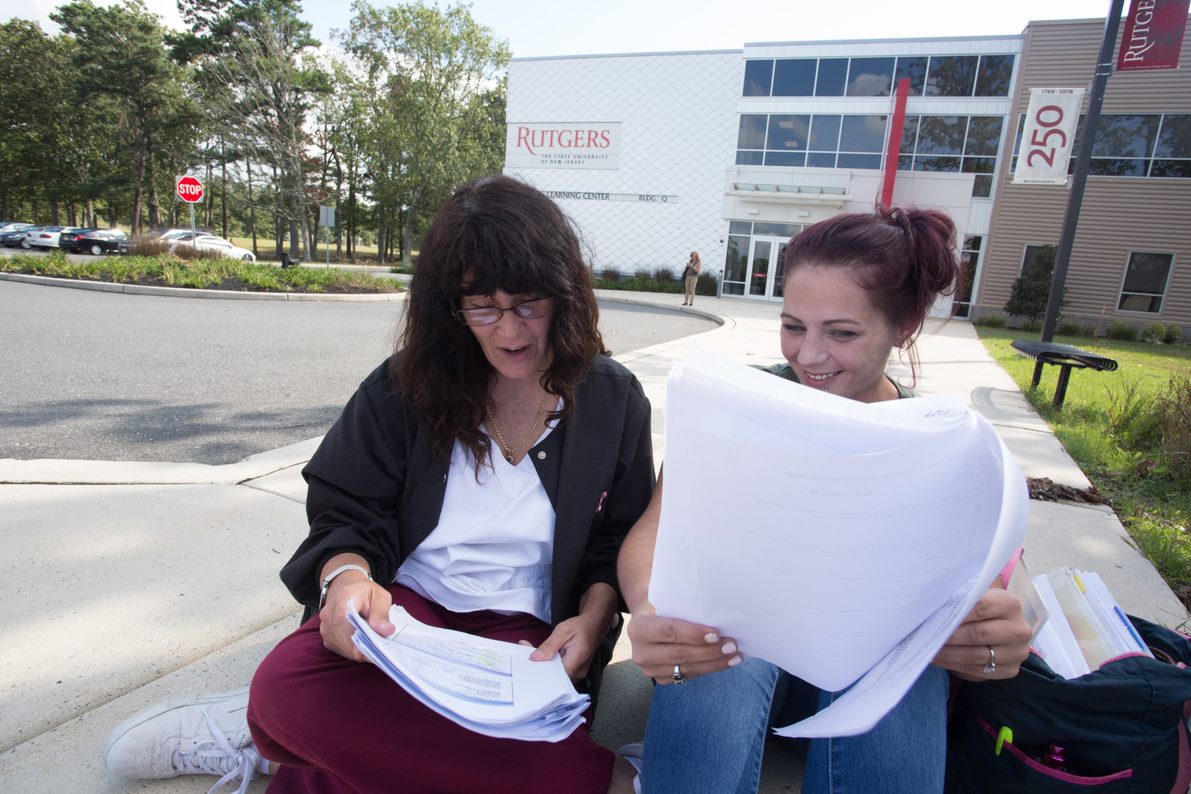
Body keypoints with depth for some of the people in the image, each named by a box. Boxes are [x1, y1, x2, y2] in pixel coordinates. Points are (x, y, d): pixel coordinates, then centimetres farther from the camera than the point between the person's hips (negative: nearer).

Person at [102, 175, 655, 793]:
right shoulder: (408, 386, 3)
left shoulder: (614, 400, 2)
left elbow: (619, 543, 7)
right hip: (405, 603, 0)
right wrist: (348, 575, -20)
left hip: (524, 630, 1)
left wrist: (592, 617, -12)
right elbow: (348, 515, 3)